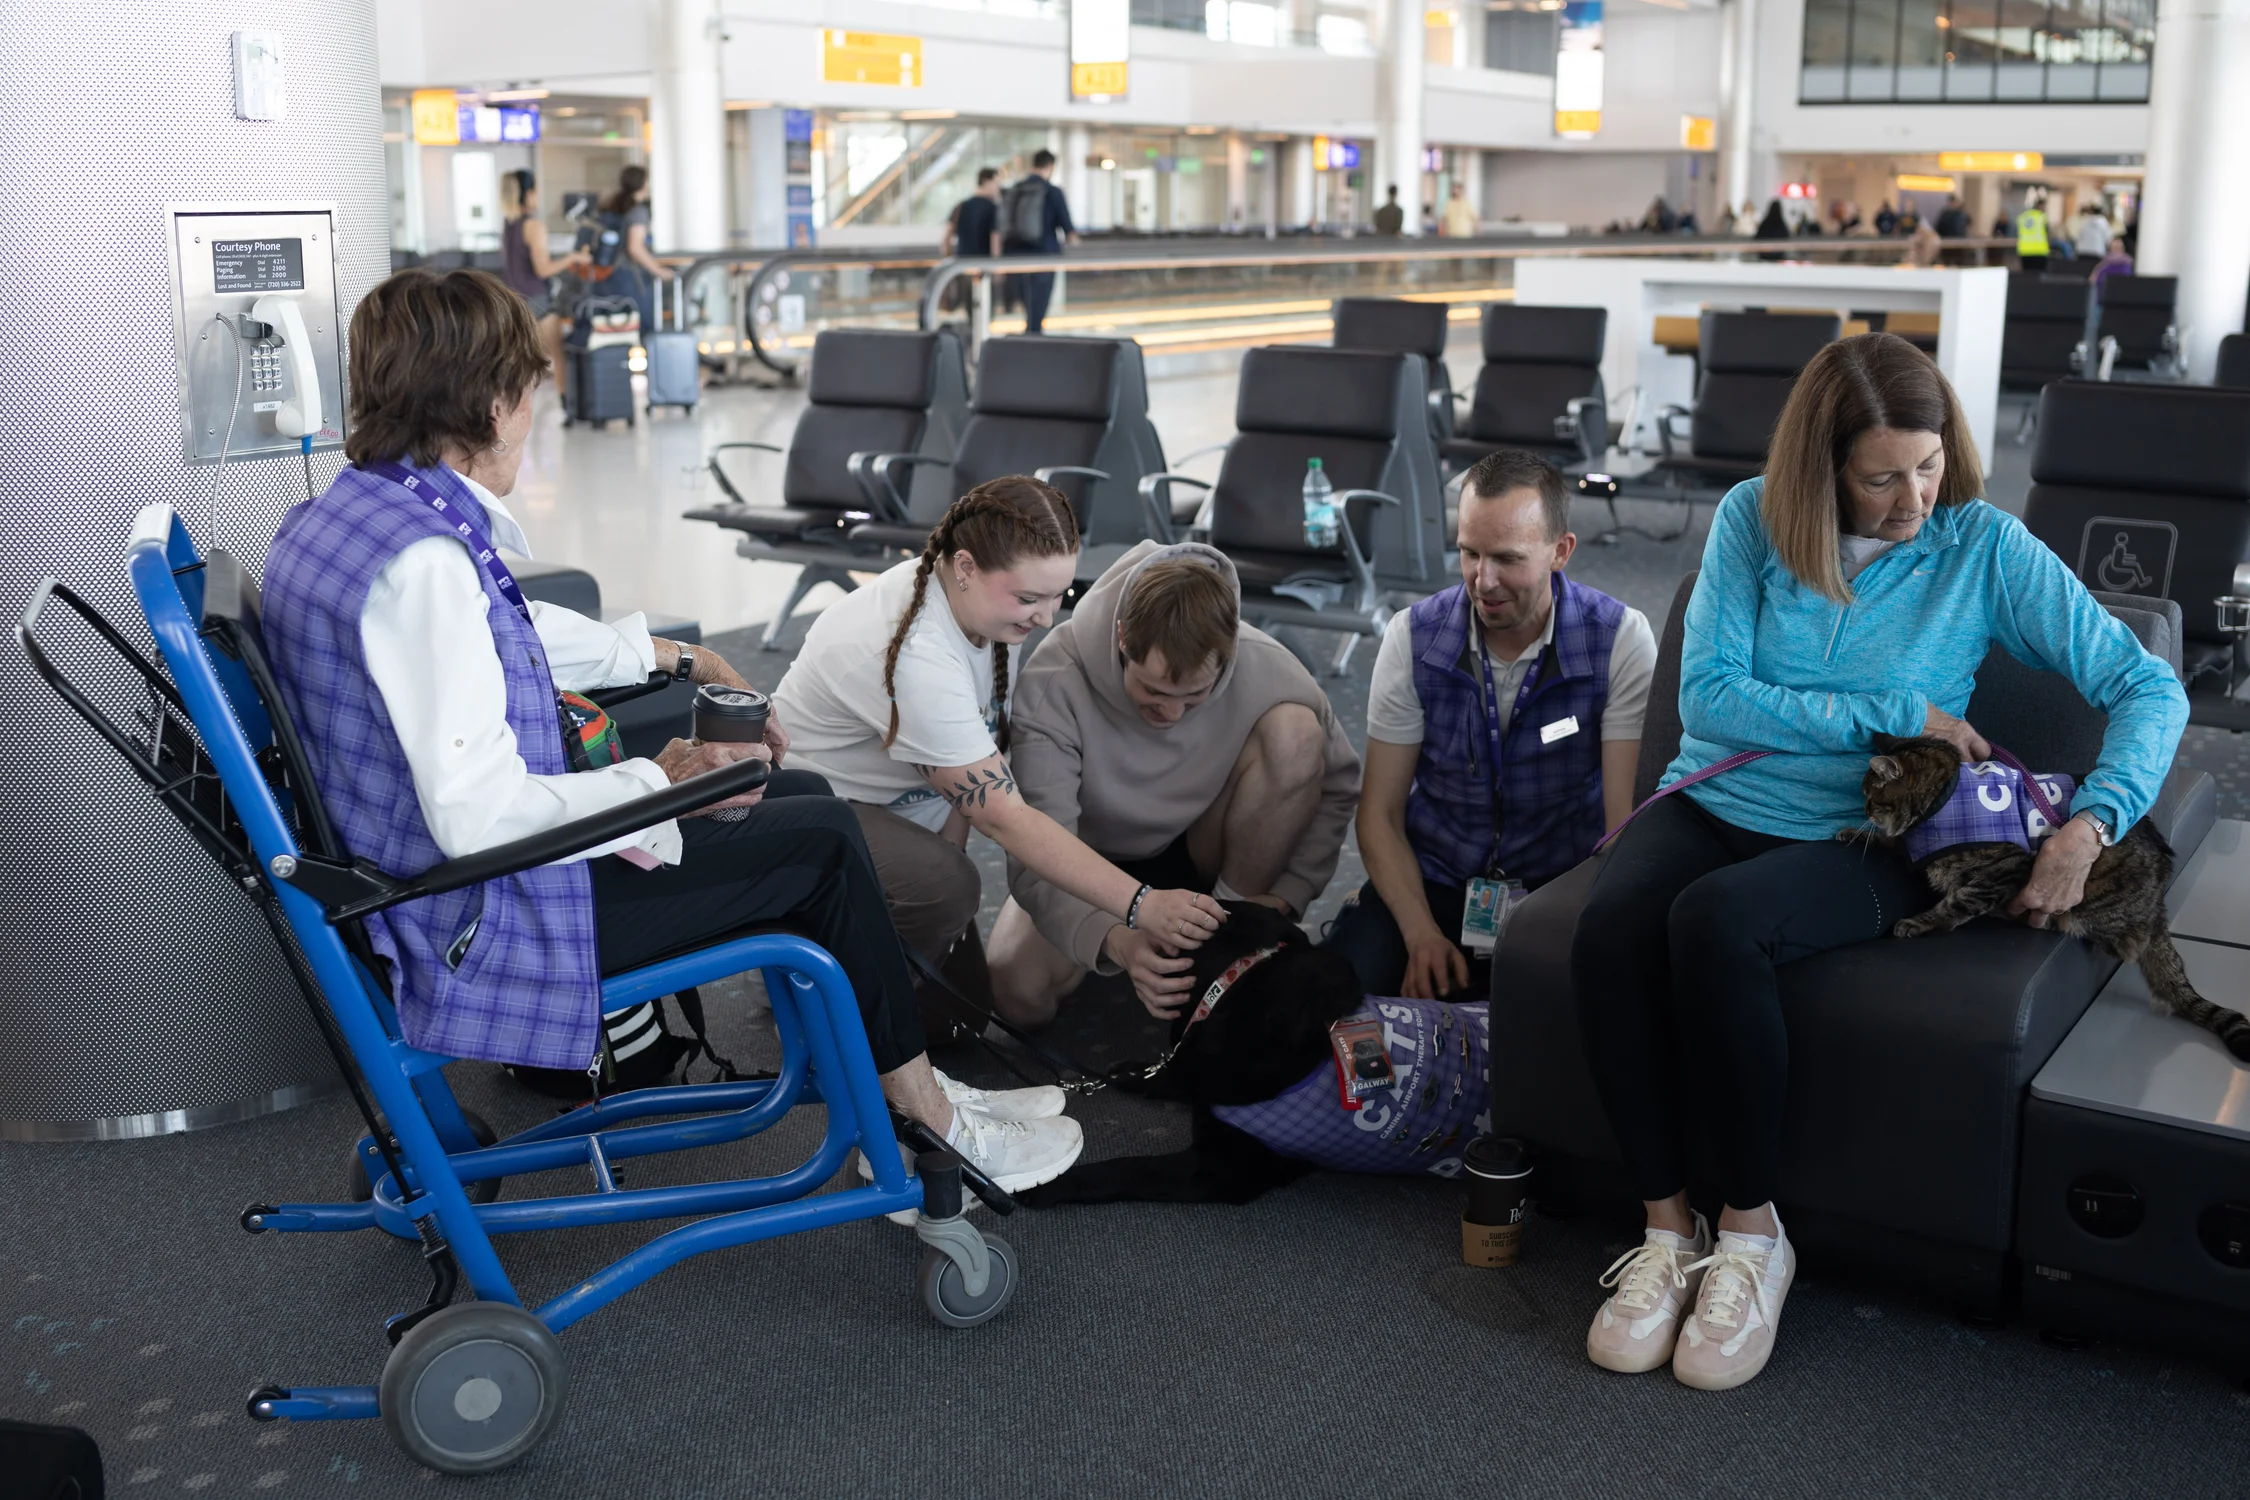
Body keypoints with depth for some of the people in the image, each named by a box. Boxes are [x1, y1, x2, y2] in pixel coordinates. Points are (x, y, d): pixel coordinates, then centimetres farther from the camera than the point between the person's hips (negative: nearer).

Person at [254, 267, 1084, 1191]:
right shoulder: (422, 559, -28)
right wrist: (659, 786, -19)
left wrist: (682, 660, 24)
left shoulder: (340, 515, 5)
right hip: (485, 925, -10)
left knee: (800, 798, 15)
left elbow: (513, 634, 21)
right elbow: (476, 815, -32)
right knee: (821, 841, -2)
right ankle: (923, 1112, 16)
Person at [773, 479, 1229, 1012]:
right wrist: (1140, 907, -34)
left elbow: (976, 780, -6)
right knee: (946, 890, -32)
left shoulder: (985, 598, -10)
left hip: (888, 802, 9)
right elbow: (1004, 818, -33)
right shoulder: (918, 658, -35)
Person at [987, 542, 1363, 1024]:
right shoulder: (1055, 682, -32)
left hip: (1201, 850, 1)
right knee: (1019, 990, -29)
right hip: (1096, 861, -1)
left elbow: (1336, 784, -8)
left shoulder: (1267, 670, -26)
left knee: (1295, 732, -26)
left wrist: (1287, 894, -20)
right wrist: (1116, 941, -54)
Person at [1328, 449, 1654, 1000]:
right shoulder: (1413, 638, -6)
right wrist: (1423, 936, -17)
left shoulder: (1621, 640, -12)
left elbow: (1627, 824, -13)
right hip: (1432, 880, 1)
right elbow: (1380, 815, -2)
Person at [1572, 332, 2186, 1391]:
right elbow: (1707, 695, -8)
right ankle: (1668, 1228, -16)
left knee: (1712, 923, -36)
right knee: (1610, 923, -32)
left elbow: (2148, 689, -2)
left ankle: (1753, 1237, -17)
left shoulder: (1985, 547, -2)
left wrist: (2089, 826, -18)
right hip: (1714, 802, 2)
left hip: (1863, 841, -2)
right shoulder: (1753, 519, 0)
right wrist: (1895, 713, -12)